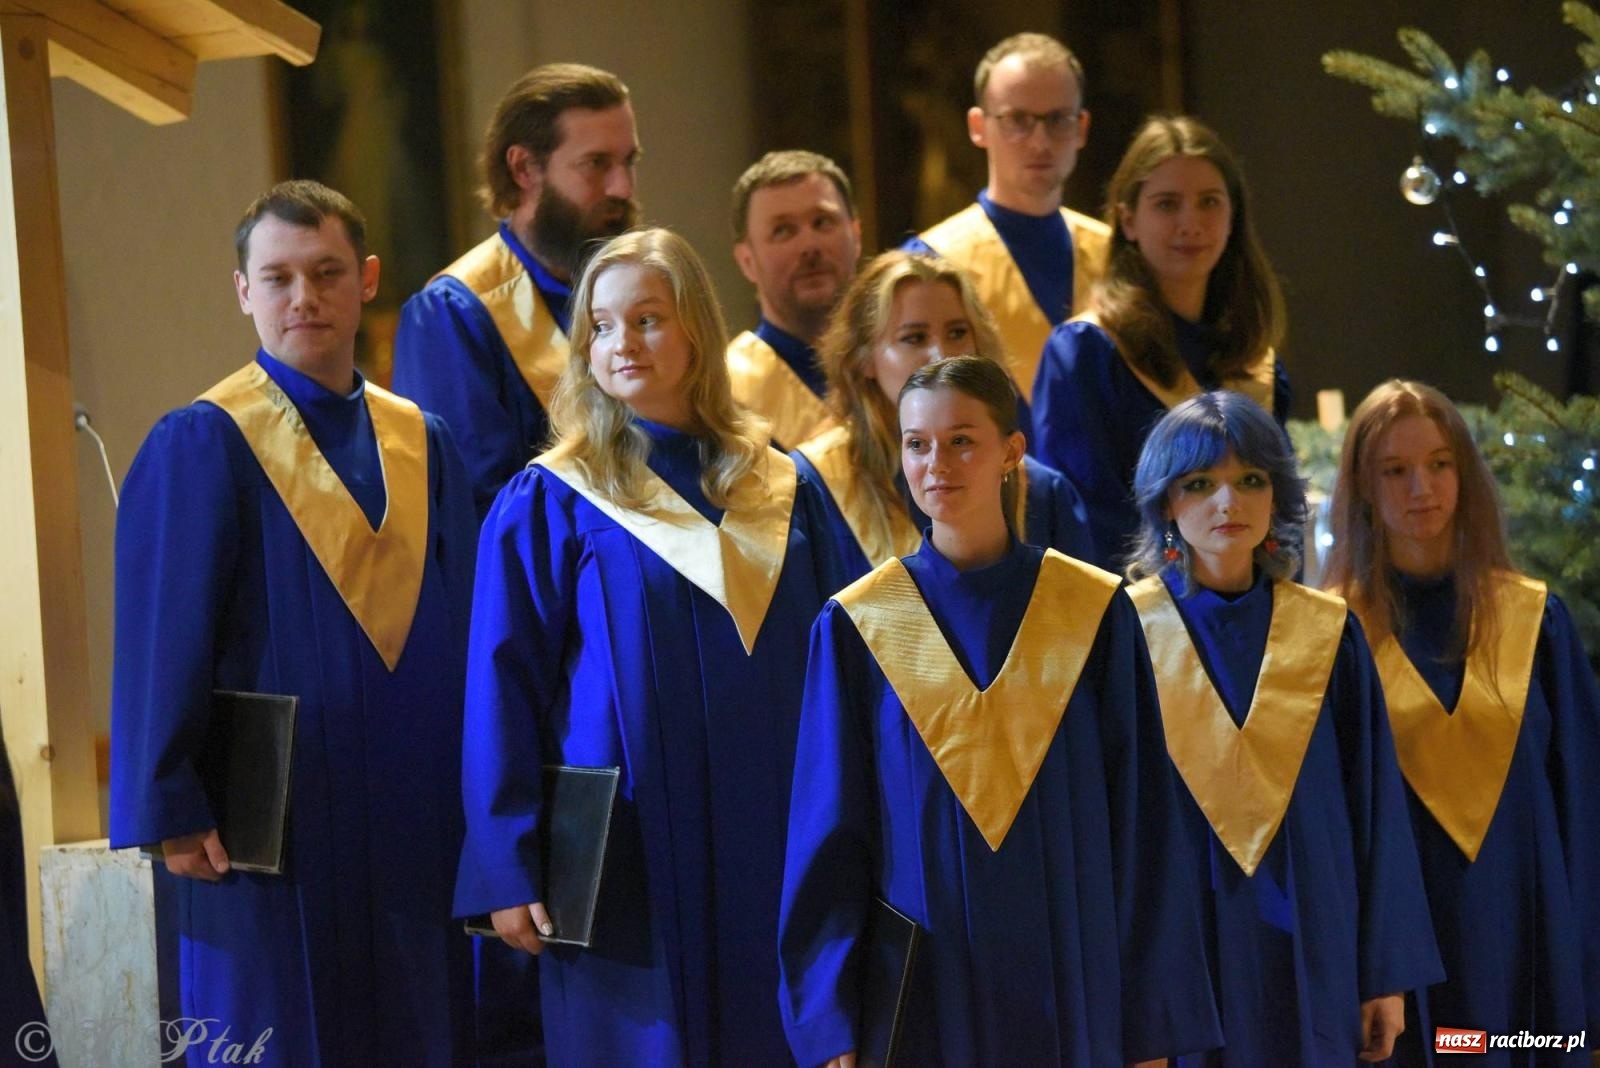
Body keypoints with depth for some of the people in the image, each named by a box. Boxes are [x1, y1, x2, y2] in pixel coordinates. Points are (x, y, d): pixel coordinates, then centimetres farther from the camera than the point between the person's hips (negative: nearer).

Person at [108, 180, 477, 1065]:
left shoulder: (422, 445, 10)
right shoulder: (200, 446, -6)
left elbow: (465, 624, 11)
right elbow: (161, 642, -10)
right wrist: (171, 812, -15)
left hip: (416, 834, 5)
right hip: (274, 829, -5)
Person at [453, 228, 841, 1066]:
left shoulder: (783, 494, 8)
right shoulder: (548, 506, -2)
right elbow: (501, 693, -4)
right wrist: (510, 868, -10)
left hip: (770, 859, 3)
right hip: (628, 865, -3)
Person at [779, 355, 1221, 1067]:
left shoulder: (1095, 614, 1)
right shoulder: (857, 628, 0)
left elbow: (1142, 824, 1)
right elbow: (828, 836, -1)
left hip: (1073, 996, 0)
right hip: (921, 1003, 0)